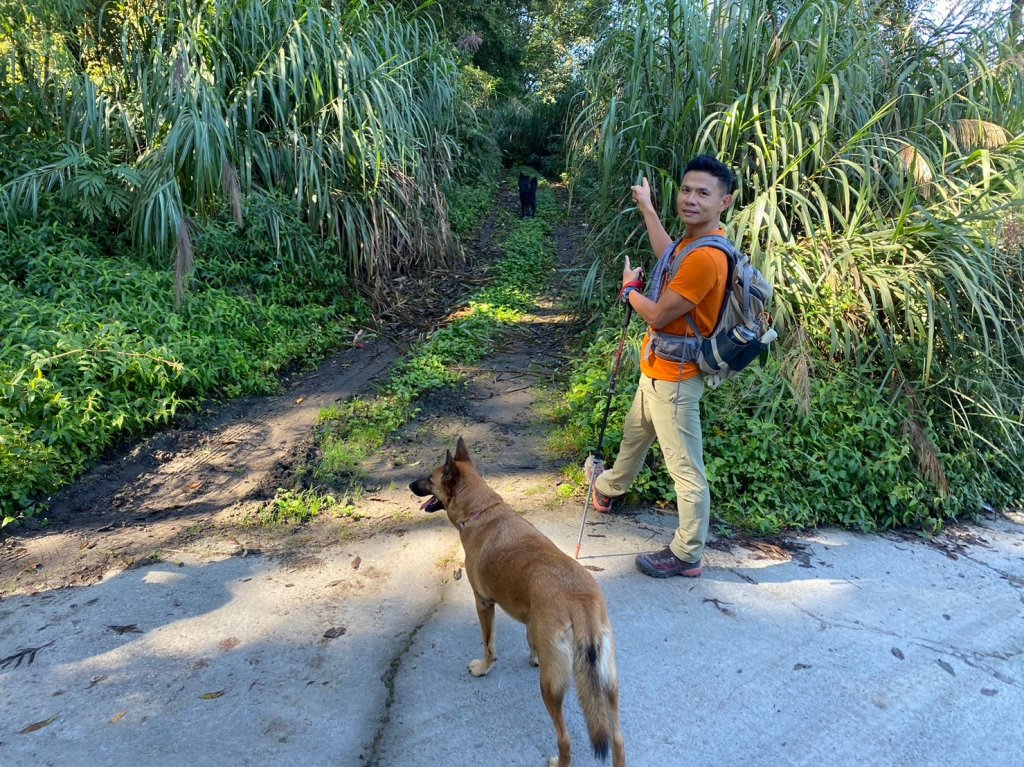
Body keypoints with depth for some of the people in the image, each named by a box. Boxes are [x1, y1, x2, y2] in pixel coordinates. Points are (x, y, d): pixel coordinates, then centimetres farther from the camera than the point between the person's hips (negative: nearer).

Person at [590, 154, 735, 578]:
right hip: (657, 367, 11)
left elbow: (658, 315, -24)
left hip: (675, 376, -11)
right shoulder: (693, 241, 3)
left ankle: (687, 555, 16)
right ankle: (609, 487, 58)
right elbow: (669, 259, 27)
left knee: (686, 468, 3)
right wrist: (647, 208, 33)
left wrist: (629, 289, -3)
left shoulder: (705, 257, -28)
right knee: (635, 432, 32)